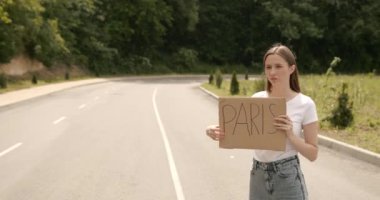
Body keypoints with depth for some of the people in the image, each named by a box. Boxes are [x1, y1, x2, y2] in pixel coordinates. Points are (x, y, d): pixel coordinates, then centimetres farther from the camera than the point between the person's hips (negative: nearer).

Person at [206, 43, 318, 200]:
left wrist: (291, 135, -21)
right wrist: (218, 132, -18)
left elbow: (312, 154, -6)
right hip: (258, 176, 3)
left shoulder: (305, 104, -8)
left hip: (287, 178, -3)